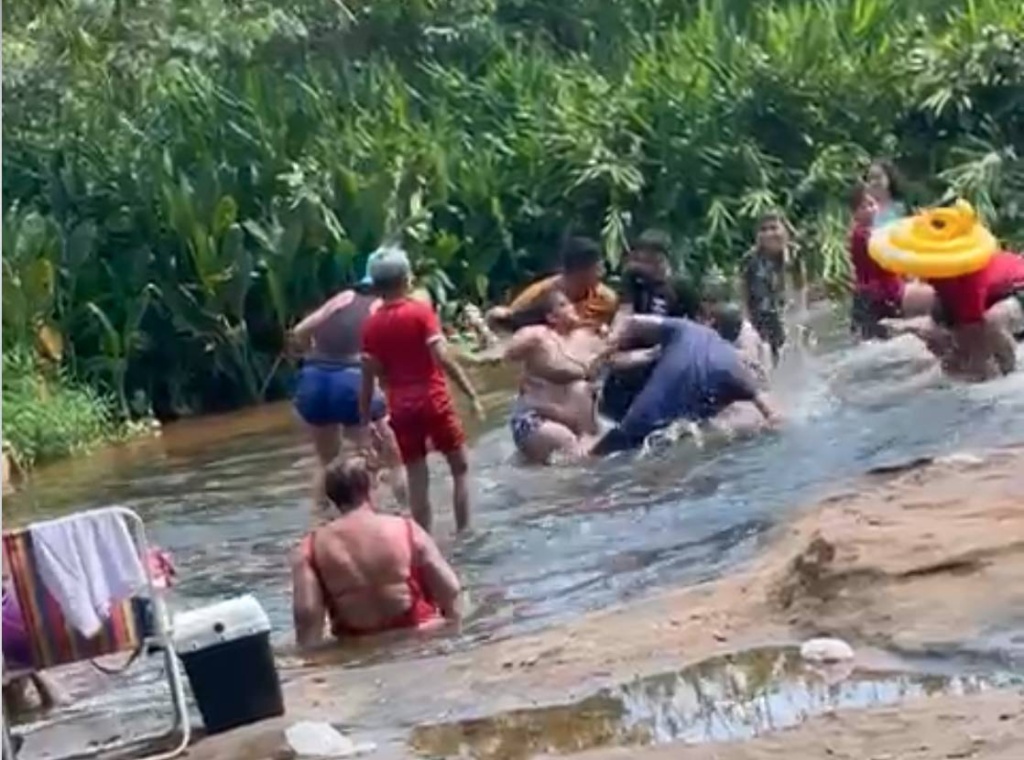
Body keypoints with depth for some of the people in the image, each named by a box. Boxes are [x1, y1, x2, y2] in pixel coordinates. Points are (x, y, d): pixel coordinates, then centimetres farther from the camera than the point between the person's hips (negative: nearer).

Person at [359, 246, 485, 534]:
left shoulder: (371, 325, 3)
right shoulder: (421, 311, -8)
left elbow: (368, 378, 3)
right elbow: (442, 358, -17)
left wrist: (366, 422, 10)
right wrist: (472, 395, -15)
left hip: (401, 408, 3)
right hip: (434, 401, -3)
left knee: (417, 480, 7)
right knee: (460, 467, 13)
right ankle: (463, 532, 10)